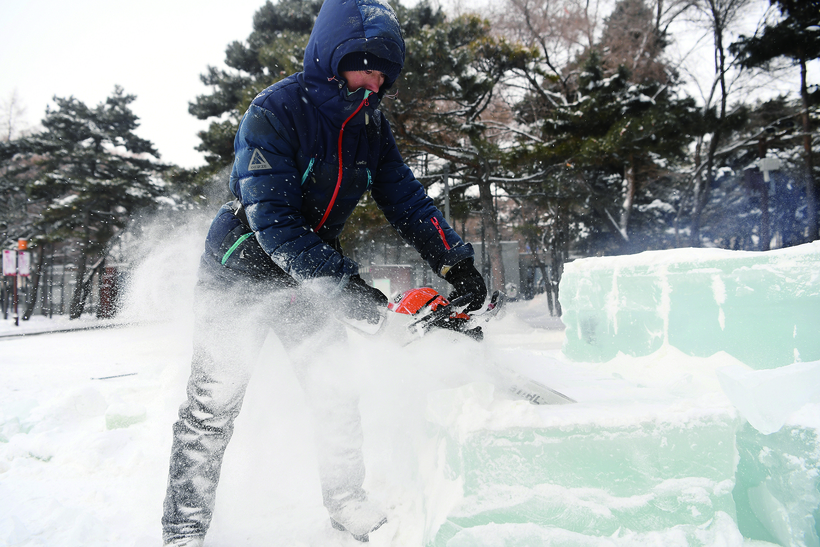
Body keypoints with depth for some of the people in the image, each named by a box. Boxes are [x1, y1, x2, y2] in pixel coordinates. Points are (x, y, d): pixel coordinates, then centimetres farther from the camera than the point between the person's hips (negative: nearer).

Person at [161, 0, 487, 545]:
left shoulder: (371, 127, -2)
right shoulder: (274, 112, -22)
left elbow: (407, 199, -1)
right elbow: (272, 220, -29)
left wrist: (456, 262, -12)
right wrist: (345, 284, -32)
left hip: (312, 280, 5)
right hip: (240, 274, -5)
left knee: (337, 395, 7)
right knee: (213, 406, 1)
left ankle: (348, 502, 28)